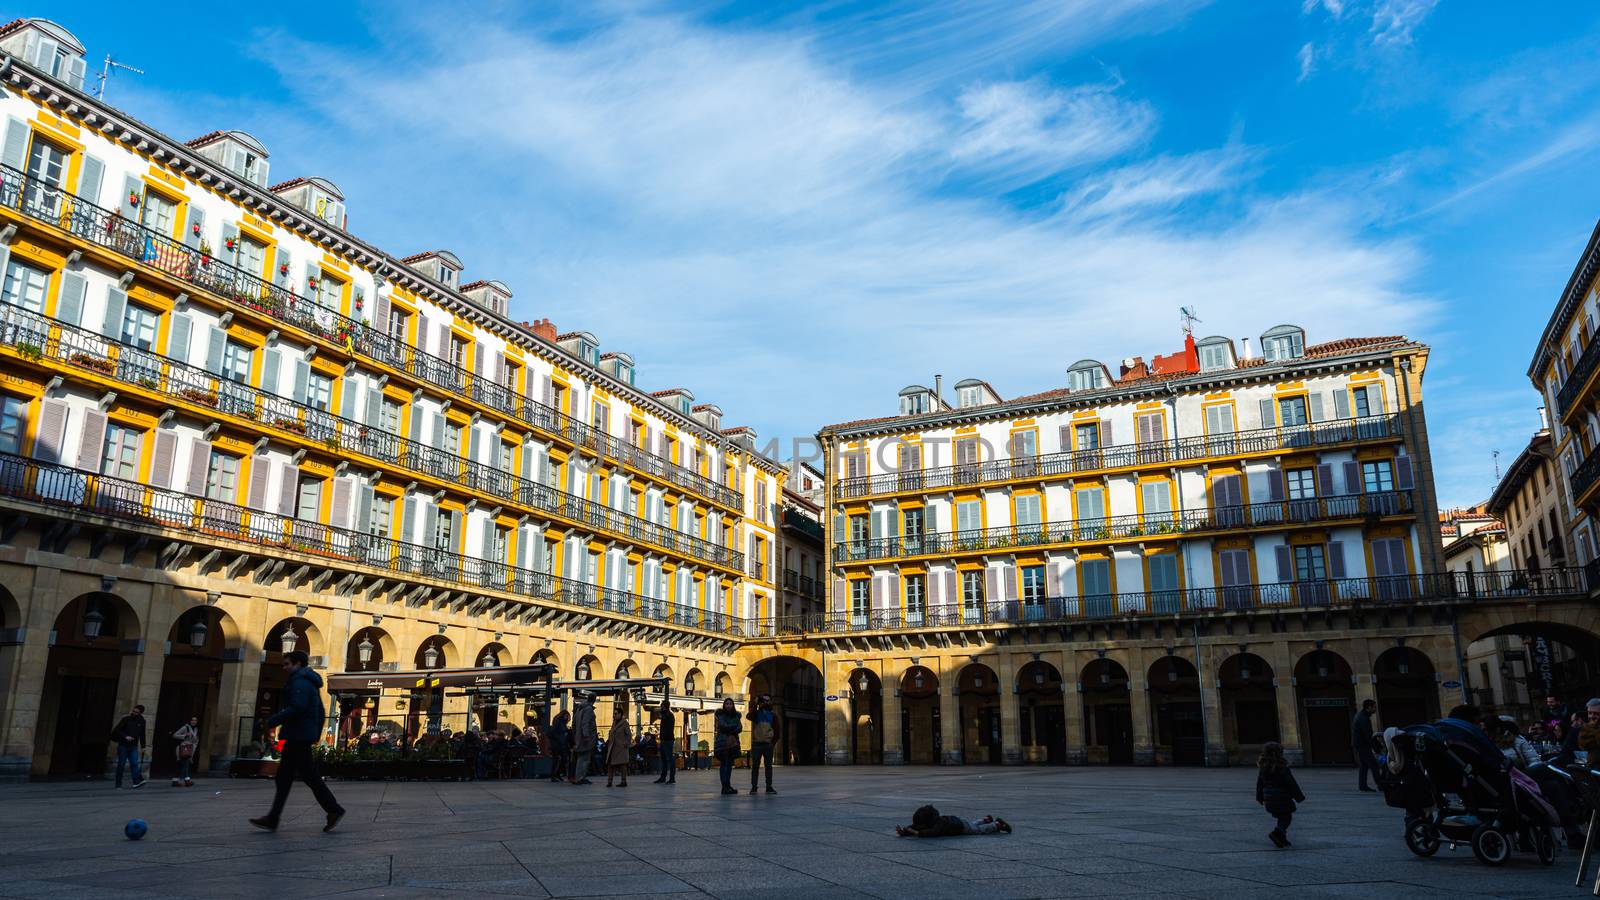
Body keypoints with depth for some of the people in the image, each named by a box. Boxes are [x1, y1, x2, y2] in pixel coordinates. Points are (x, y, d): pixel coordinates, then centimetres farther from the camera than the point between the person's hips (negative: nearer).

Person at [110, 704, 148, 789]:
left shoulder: (141, 721, 8)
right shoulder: (126, 719, -3)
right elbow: (117, 730, -6)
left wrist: (143, 746, 15)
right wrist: (125, 736, -20)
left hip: (133, 747, 2)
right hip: (123, 746, -2)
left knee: (134, 764, -10)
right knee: (121, 764, 2)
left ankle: (137, 782, -20)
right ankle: (118, 784, 10)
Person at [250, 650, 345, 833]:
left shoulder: (300, 681, -10)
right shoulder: (310, 683, 21)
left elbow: (297, 707, -24)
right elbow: (321, 713, 23)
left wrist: (274, 720, -17)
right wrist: (315, 734, 22)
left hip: (298, 736, -10)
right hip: (297, 737, 10)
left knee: (310, 776, -8)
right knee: (284, 777, 9)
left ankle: (333, 809, -5)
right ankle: (272, 819, 10)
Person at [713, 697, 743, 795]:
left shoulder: (736, 715, 14)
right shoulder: (720, 714, 2)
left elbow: (740, 728, 2)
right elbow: (723, 726, -12)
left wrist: (729, 730, -13)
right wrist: (734, 726, -3)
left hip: (733, 742, 5)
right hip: (723, 742, -5)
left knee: (730, 764, 6)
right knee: (724, 764, -6)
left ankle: (728, 785, 13)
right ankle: (724, 787, -7)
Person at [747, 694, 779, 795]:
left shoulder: (773, 715, 10)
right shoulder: (756, 713, 4)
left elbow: (776, 730, 13)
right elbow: (748, 716, -19)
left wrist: (774, 741, 4)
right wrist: (755, 705, -21)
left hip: (768, 744, 2)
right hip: (756, 743, -2)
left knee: (769, 766, 4)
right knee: (755, 766, 0)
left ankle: (769, 787, 9)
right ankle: (753, 787, 3)